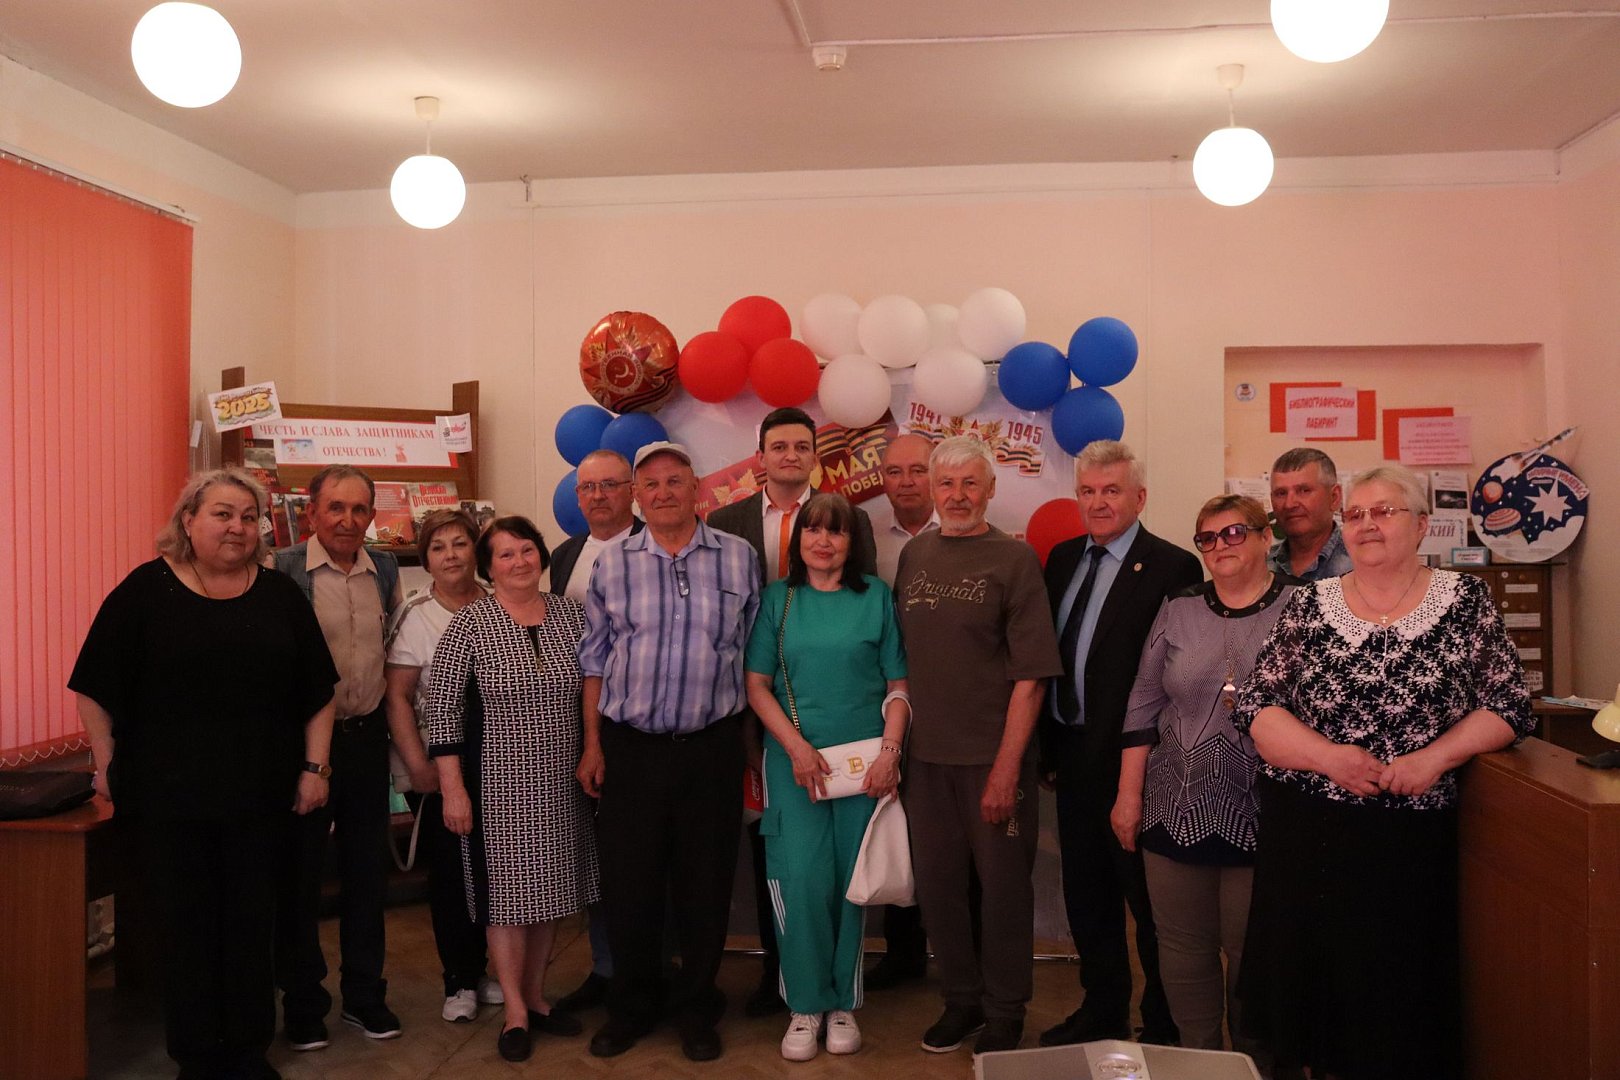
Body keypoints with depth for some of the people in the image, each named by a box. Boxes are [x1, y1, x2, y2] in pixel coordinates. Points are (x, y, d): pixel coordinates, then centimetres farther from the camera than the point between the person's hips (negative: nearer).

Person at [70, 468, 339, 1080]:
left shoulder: (279, 595, 4)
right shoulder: (146, 590, -3)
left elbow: (317, 691, 7)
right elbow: (95, 688, 1)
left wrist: (315, 767, 3)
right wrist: (108, 765, 0)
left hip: (259, 794, 2)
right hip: (169, 794, -2)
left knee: (252, 920, 10)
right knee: (186, 923, 8)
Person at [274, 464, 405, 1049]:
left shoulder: (385, 569, 5)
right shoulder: (283, 569, -10)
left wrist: (392, 724, 12)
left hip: (367, 737, 4)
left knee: (368, 868, 13)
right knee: (300, 871, 9)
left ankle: (364, 994, 28)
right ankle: (303, 1002, 25)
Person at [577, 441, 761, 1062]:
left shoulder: (739, 559, 2)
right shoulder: (611, 564, 4)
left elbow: (753, 653, 6)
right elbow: (595, 659, 7)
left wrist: (748, 739, 3)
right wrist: (592, 745, 3)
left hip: (712, 746, 0)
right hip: (629, 746, 1)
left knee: (705, 884, 8)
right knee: (629, 883, 9)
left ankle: (696, 1009, 27)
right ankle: (631, 1007, 29)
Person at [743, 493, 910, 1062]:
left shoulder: (876, 596, 5)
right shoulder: (777, 599, 6)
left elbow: (898, 684, 4)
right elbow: (757, 684, 3)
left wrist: (890, 751, -8)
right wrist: (797, 747, -8)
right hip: (794, 758, 0)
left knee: (852, 882, 5)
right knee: (802, 882, -4)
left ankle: (843, 1002, 23)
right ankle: (806, 1004, 14)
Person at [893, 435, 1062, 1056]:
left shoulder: (1014, 558, -6)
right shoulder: (914, 555, 7)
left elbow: (1030, 674, -10)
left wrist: (1006, 768, -15)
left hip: (993, 758, -4)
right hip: (926, 755, 4)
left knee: (1004, 886, 8)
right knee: (937, 883, 12)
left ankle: (1005, 1012, 28)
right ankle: (960, 999, 33)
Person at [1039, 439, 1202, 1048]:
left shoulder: (1172, 567, -12)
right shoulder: (1063, 558, 9)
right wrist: (1050, 746, 9)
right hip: (1074, 756, 7)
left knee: (1147, 899, 8)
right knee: (1086, 894, 18)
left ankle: (1163, 1026, 27)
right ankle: (1102, 1010, 36)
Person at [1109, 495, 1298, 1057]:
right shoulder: (1177, 612, 6)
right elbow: (1142, 708, 7)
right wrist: (1128, 794, 5)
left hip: (1263, 815, -3)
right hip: (1178, 809, 3)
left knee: (1253, 953, 8)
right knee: (1183, 948, 10)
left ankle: (1254, 1065, 29)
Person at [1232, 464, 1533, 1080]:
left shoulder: (1466, 601, 1)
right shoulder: (1308, 605, 3)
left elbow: (1509, 706, 1)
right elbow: (1254, 708, -1)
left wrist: (1435, 756, -14)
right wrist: (1328, 756, -15)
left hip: (1411, 839, -1)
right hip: (1305, 836, 1)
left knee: (1399, 993, 7)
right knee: (1306, 988, 10)